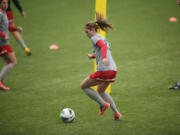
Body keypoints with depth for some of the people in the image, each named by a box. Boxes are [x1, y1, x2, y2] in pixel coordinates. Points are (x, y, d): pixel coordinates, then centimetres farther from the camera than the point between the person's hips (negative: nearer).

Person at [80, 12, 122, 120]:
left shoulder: (95, 38, -5)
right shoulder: (102, 38, 23)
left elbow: (103, 46, -24)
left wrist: (103, 58, -40)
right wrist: (92, 56, 31)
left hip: (104, 70, -10)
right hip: (113, 70, 10)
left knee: (84, 86, 7)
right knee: (101, 91, 29)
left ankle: (103, 104, 1)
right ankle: (116, 113, 19)